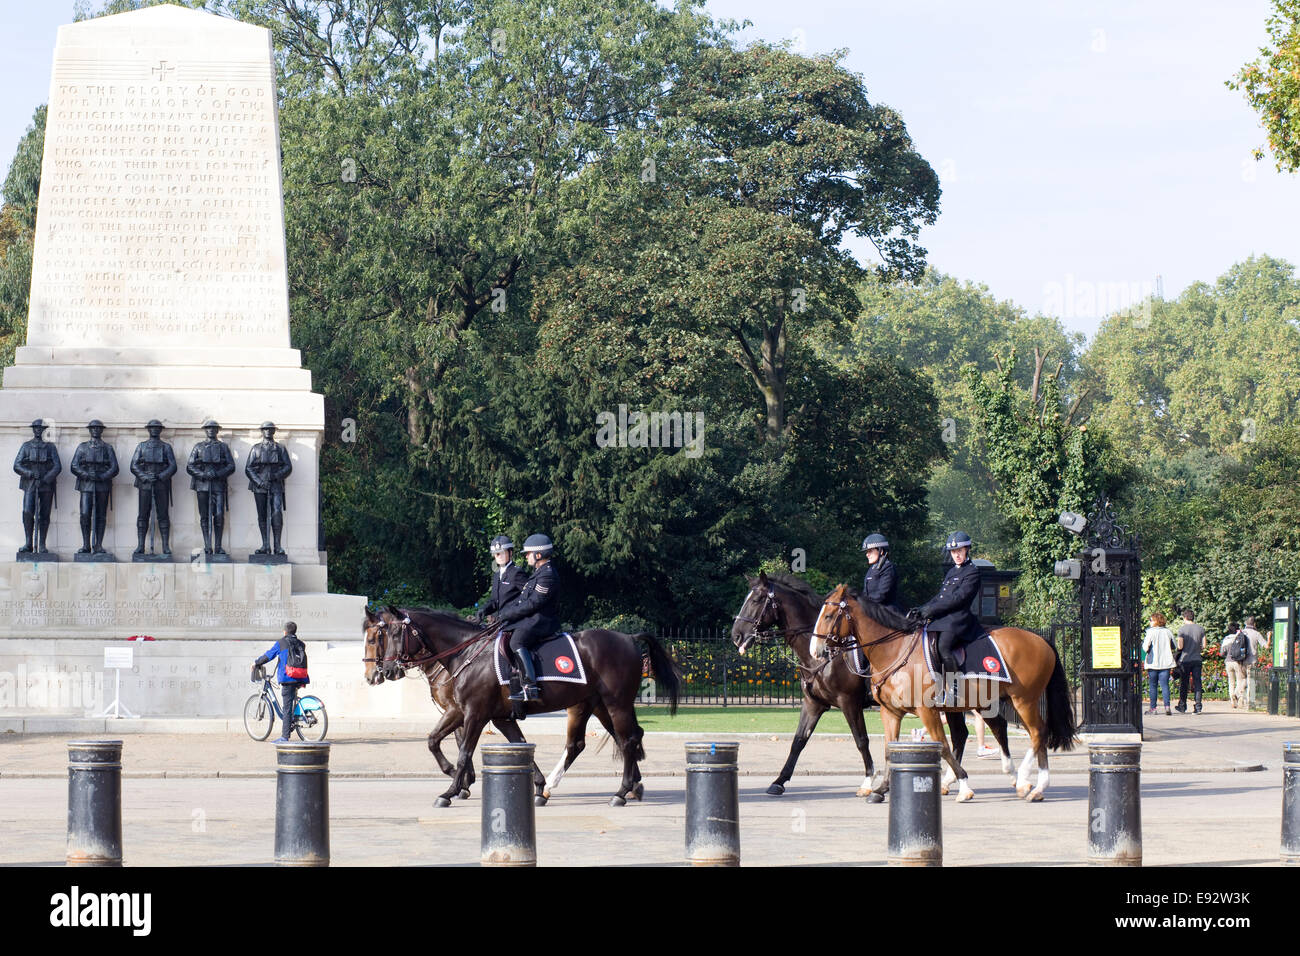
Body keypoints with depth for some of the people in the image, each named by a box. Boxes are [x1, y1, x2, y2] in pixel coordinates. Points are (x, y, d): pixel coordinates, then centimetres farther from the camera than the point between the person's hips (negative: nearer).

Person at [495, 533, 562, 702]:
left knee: (517, 641, -32)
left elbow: (532, 604, -19)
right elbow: (522, 598, 23)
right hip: (532, 619, 12)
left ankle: (530, 687, -40)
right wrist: (504, 611, 12)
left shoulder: (548, 575, -15)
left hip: (541, 620, -12)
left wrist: (508, 614, -14)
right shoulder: (539, 572, 20)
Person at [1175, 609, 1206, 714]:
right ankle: (1198, 707, -5)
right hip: (1197, 659, 2)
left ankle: (1182, 706, 16)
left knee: (1183, 684, 8)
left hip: (1185, 659, -2)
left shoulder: (1182, 629, -7)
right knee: (1197, 683, 2)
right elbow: (1204, 646, 1)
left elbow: (1180, 646, -12)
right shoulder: (1200, 629, 2)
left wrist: (1179, 648, 10)